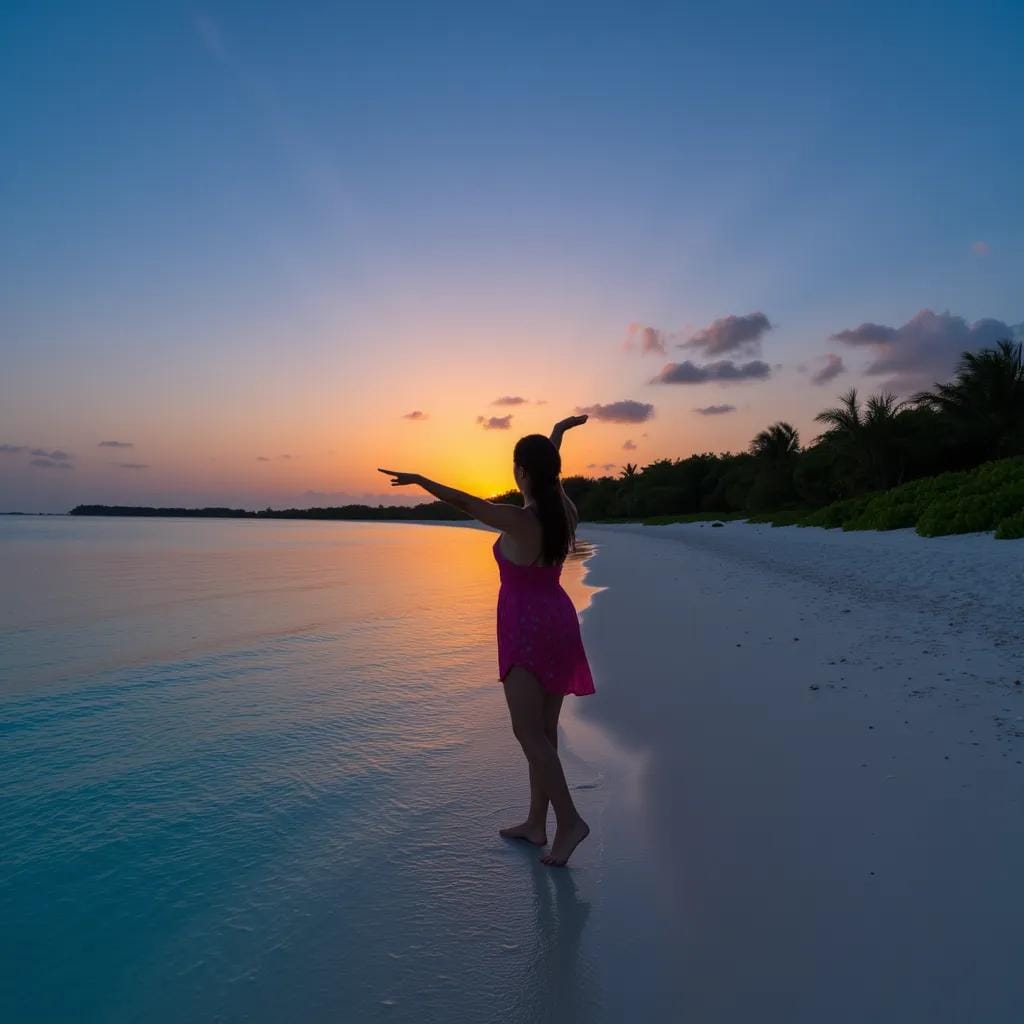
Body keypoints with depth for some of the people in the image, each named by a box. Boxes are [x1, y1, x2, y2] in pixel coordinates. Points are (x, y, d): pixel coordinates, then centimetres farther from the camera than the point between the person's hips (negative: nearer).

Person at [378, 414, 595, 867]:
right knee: (543, 729, 13)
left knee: (528, 731, 0)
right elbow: (550, 476, 21)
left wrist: (418, 479, 2)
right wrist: (558, 433, 37)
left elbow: (463, 501, -10)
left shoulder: (517, 521, -18)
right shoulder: (565, 513, 1)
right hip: (559, 621, 8)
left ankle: (569, 820, -1)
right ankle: (536, 822, 24)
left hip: (526, 629, -8)